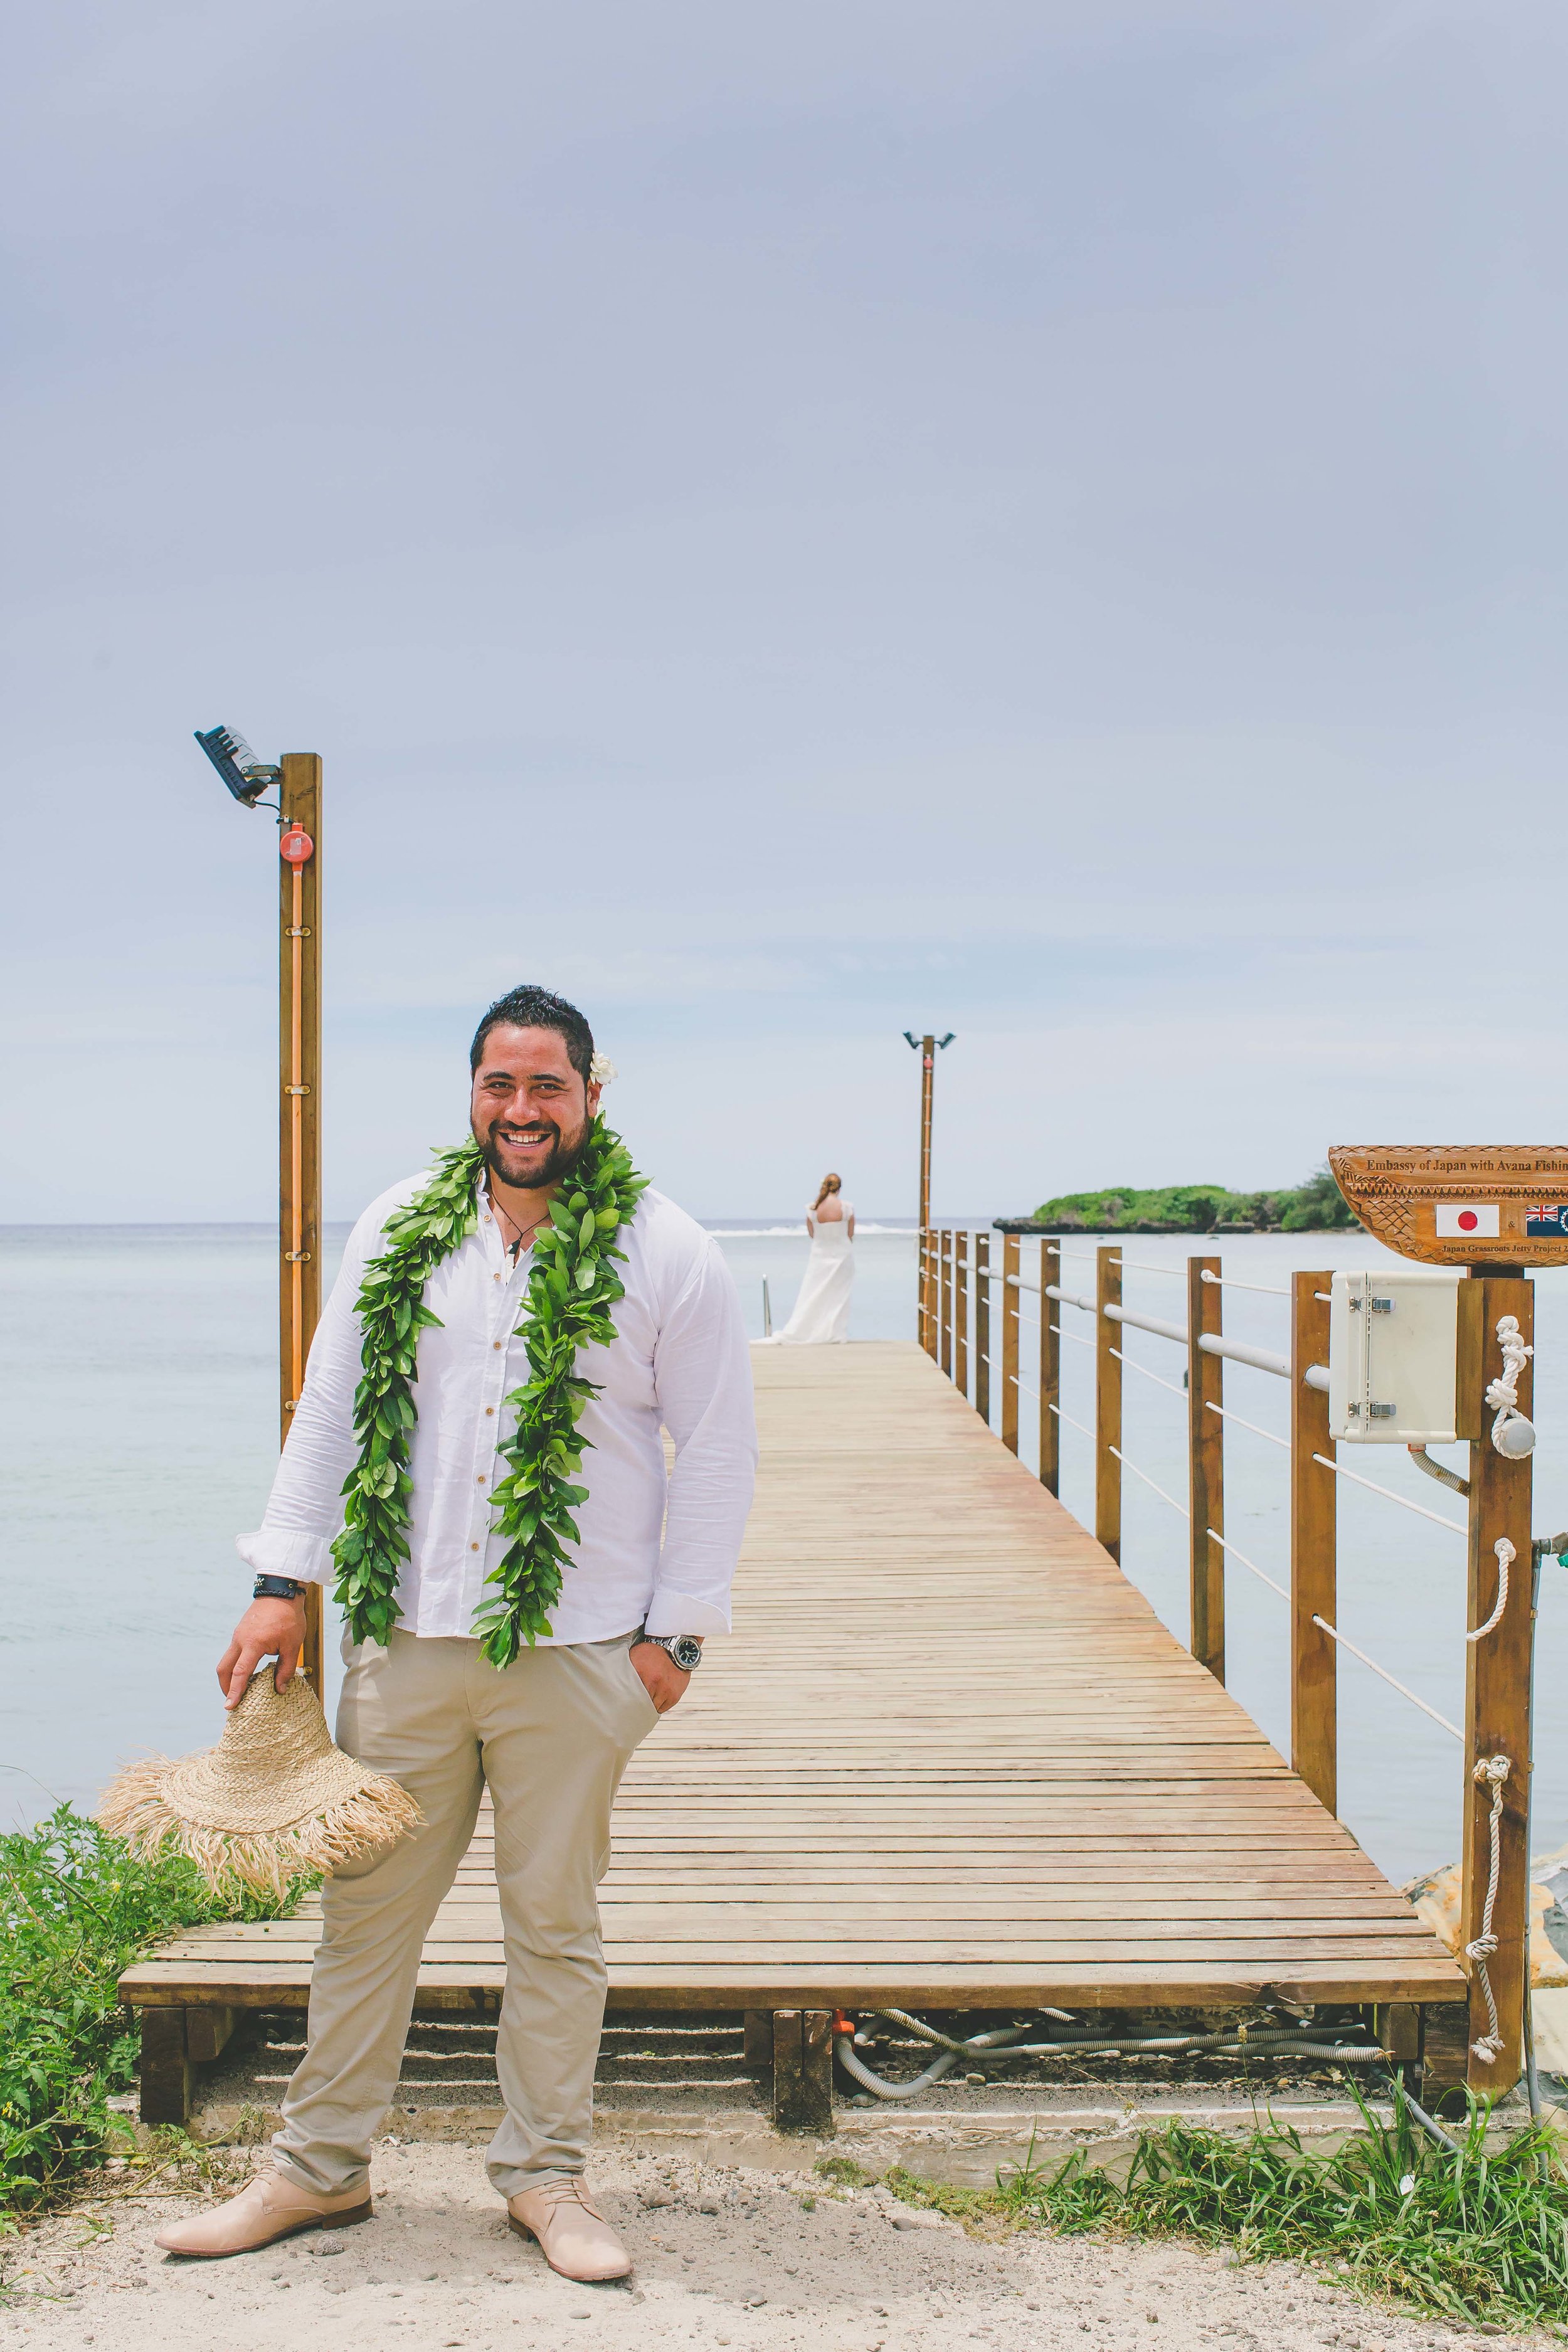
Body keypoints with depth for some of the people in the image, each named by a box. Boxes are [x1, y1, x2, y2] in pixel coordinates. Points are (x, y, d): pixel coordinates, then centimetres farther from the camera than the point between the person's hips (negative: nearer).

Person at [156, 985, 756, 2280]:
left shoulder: (667, 1252, -4)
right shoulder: (399, 1229, 4)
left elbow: (718, 1451, 0)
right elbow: (331, 1411, 10)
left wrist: (677, 1629, -3)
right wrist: (283, 1582, 4)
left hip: (574, 1650, -2)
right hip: (405, 1635, 3)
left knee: (553, 1921, 9)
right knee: (365, 1904, 11)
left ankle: (547, 2174, 26)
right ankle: (321, 2163, 29)